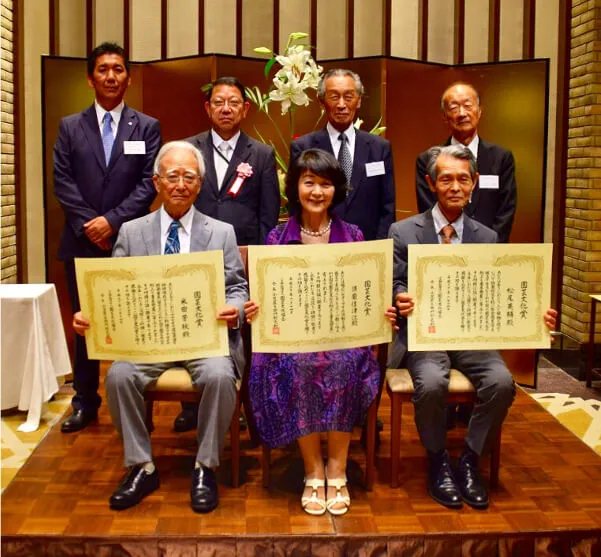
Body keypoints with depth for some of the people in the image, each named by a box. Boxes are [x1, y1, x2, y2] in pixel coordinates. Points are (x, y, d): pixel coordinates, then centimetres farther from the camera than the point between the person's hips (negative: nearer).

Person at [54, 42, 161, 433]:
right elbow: (63, 182, 1)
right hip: (82, 242, 2)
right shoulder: (70, 126, 9)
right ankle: (86, 402, 21)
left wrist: (112, 220, -15)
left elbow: (149, 184, -4)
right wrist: (91, 225, -10)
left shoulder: (148, 127, 5)